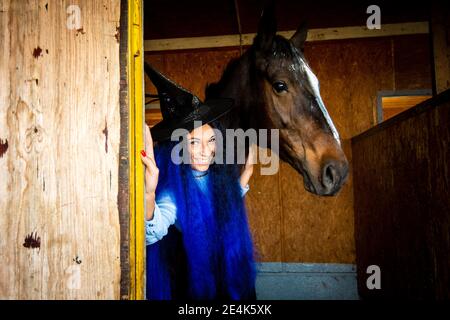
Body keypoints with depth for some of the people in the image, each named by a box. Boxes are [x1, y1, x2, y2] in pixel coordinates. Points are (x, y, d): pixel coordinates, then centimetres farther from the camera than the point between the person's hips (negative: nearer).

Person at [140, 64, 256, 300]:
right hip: (188, 283, -5)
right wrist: (149, 194, -65)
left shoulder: (219, 175, -11)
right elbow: (153, 234, -46)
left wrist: (247, 171, 1)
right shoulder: (173, 186, -27)